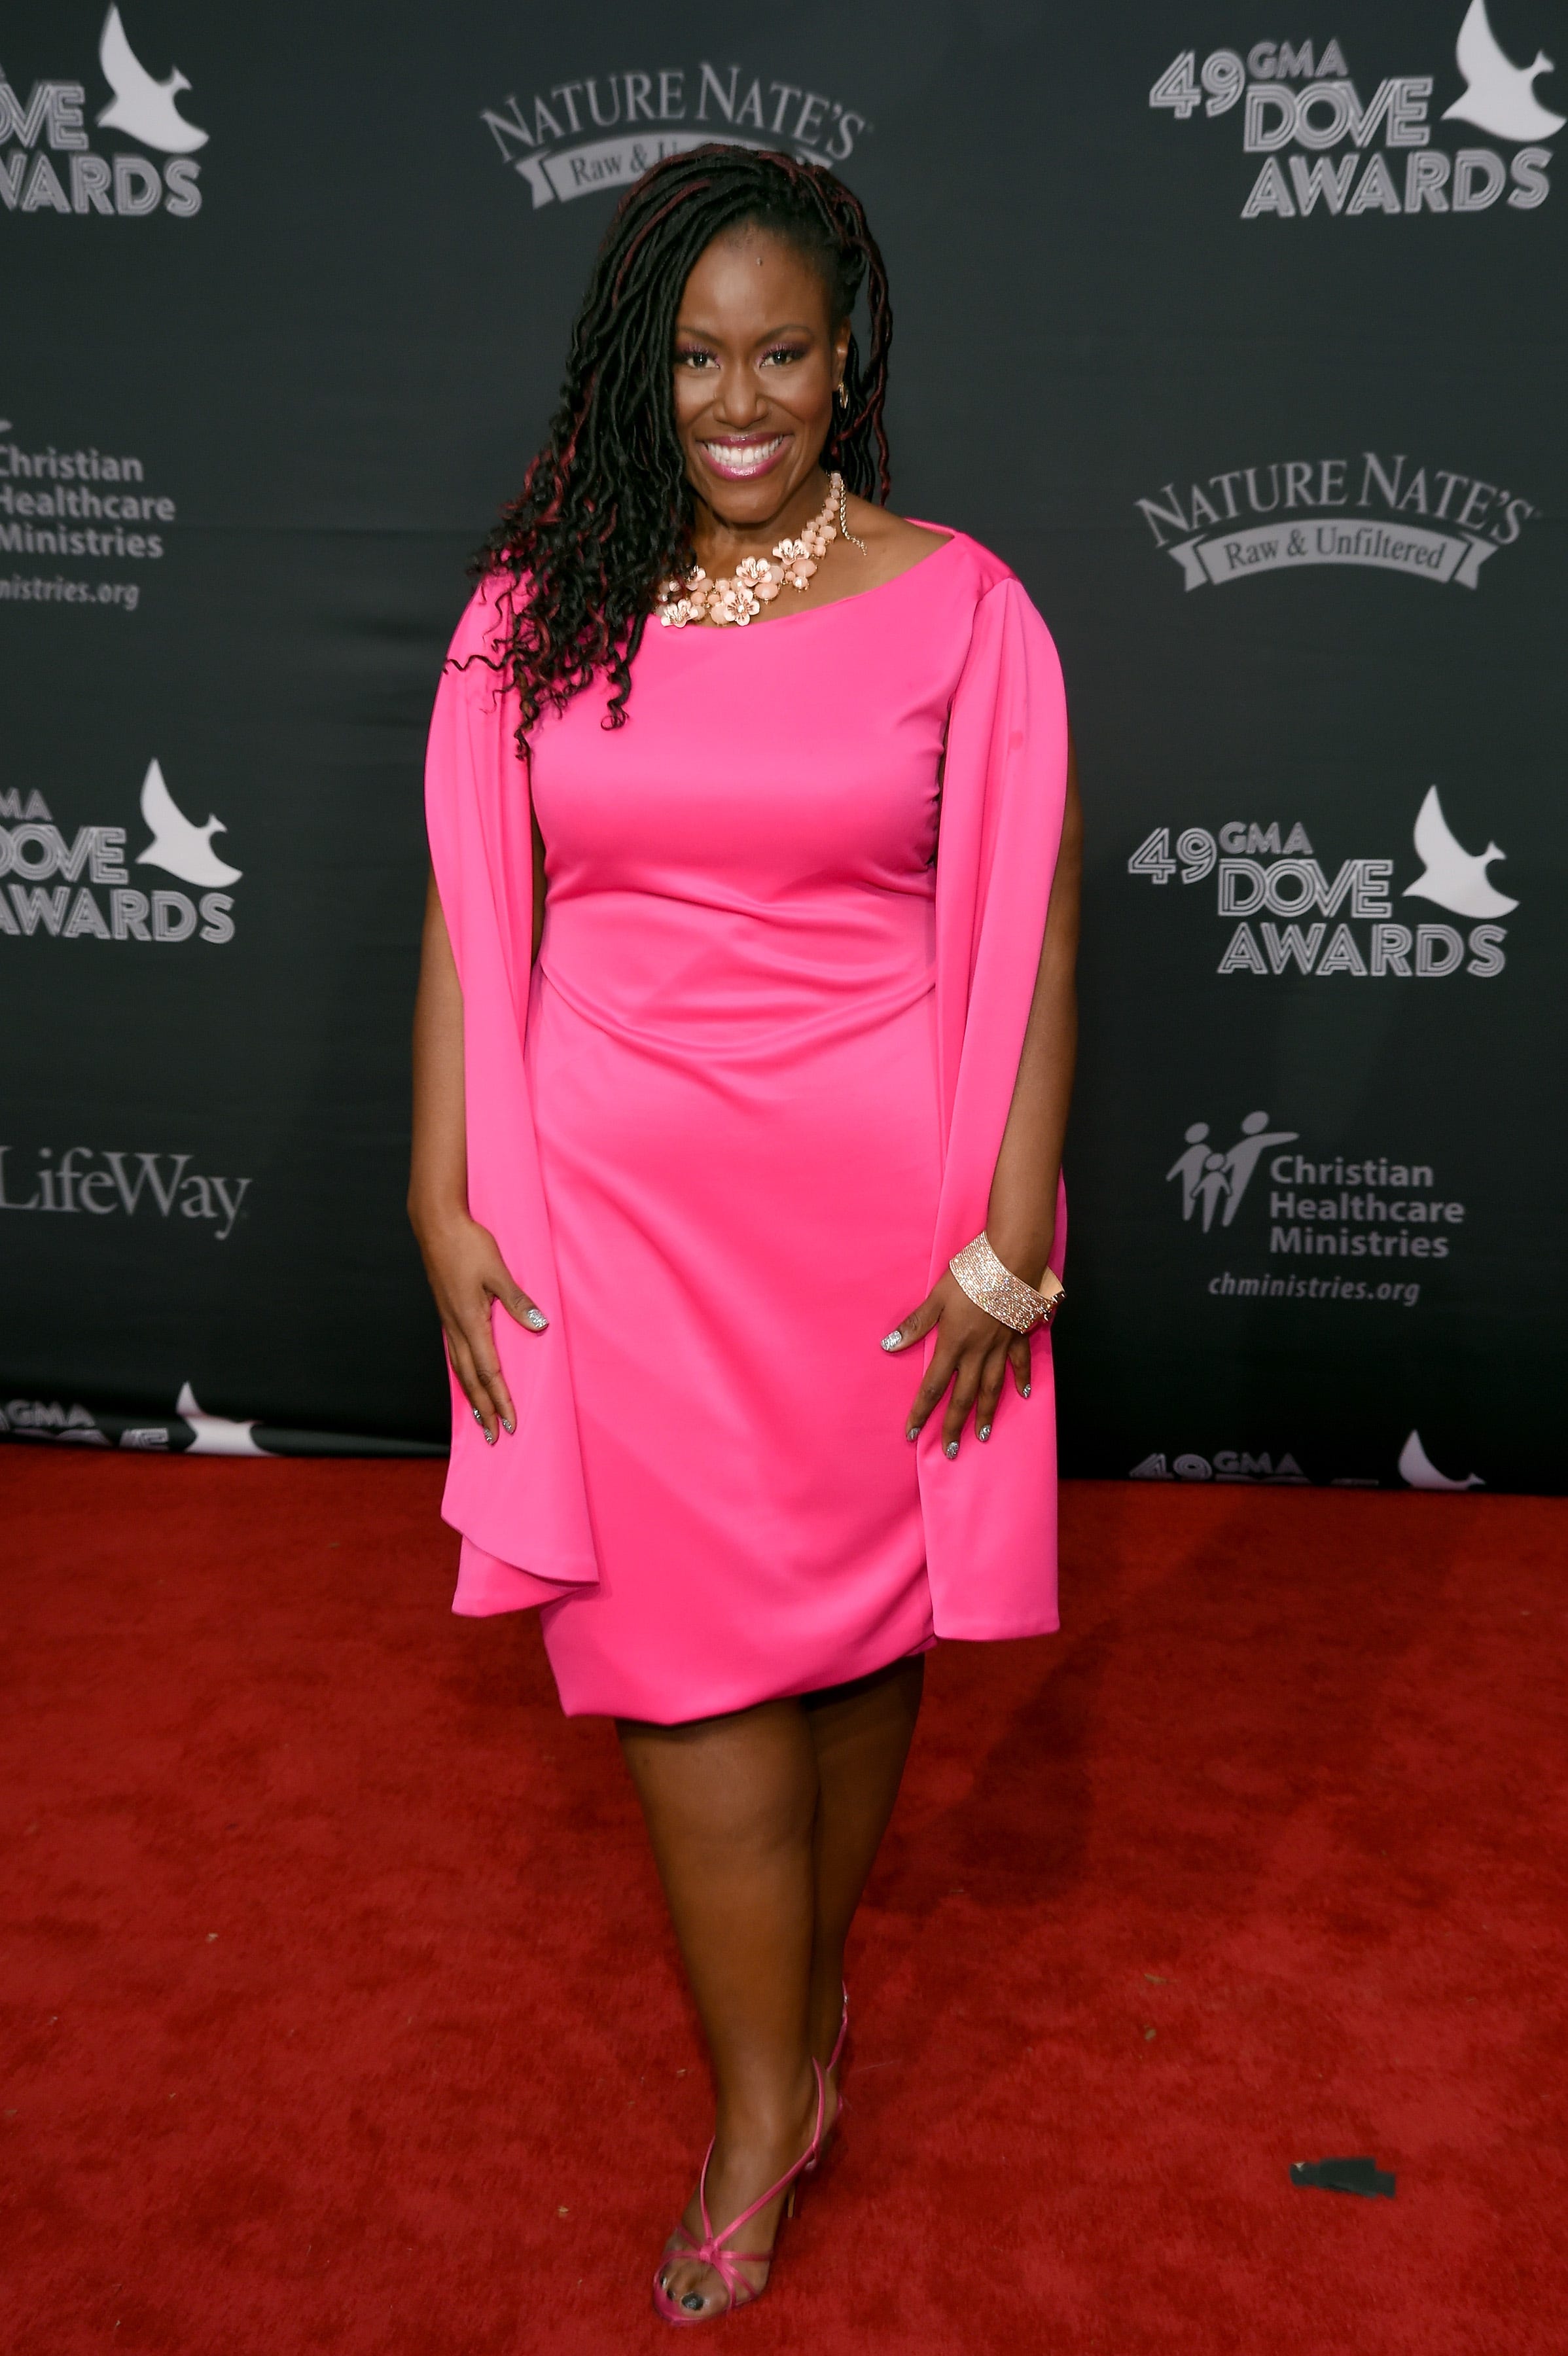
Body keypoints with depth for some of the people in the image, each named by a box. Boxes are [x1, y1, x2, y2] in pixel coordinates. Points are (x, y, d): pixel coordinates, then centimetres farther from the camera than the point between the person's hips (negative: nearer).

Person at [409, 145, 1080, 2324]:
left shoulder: (956, 607, -3)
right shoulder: (537, 611, 3)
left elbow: (1029, 943, -4)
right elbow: (472, 921, 4)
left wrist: (1005, 1245, -9)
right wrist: (443, 1197, -1)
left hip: (878, 1201, -1)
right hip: (618, 1203, 1)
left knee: (862, 1619, 13)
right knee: (689, 1643, 5)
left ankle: (811, 1987, 39)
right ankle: (770, 2104, 23)